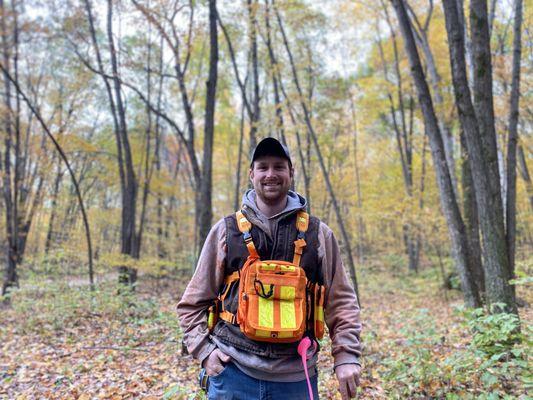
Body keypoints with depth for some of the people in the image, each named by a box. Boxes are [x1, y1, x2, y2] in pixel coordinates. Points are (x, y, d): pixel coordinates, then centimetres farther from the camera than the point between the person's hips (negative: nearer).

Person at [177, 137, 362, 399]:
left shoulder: (318, 234, 3)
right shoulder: (226, 231, 2)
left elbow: (341, 301, 5)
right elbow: (193, 303, 7)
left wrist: (347, 355, -5)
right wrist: (204, 350, -3)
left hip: (297, 377, 1)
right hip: (233, 371, 0)